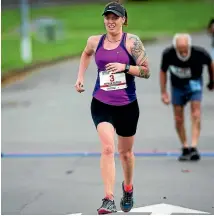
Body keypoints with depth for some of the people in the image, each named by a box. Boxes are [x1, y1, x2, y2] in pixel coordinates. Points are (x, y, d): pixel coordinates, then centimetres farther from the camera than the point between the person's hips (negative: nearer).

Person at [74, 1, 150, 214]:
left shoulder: (132, 41, -8)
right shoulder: (95, 41, 2)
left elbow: (146, 71, -8)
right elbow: (86, 54, 26)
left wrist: (125, 67, -21)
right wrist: (80, 77, 17)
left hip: (127, 105, 0)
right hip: (101, 104, 1)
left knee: (125, 151, 17)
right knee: (107, 148, -19)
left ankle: (128, 188, 45)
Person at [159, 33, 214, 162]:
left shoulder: (199, 53, -28)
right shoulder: (168, 54, -25)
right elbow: (163, 72, -5)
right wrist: (163, 92, -6)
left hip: (194, 83, -1)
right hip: (177, 86, 1)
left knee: (196, 116, -17)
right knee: (178, 120, 1)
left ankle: (194, 147, -21)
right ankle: (185, 149, 16)